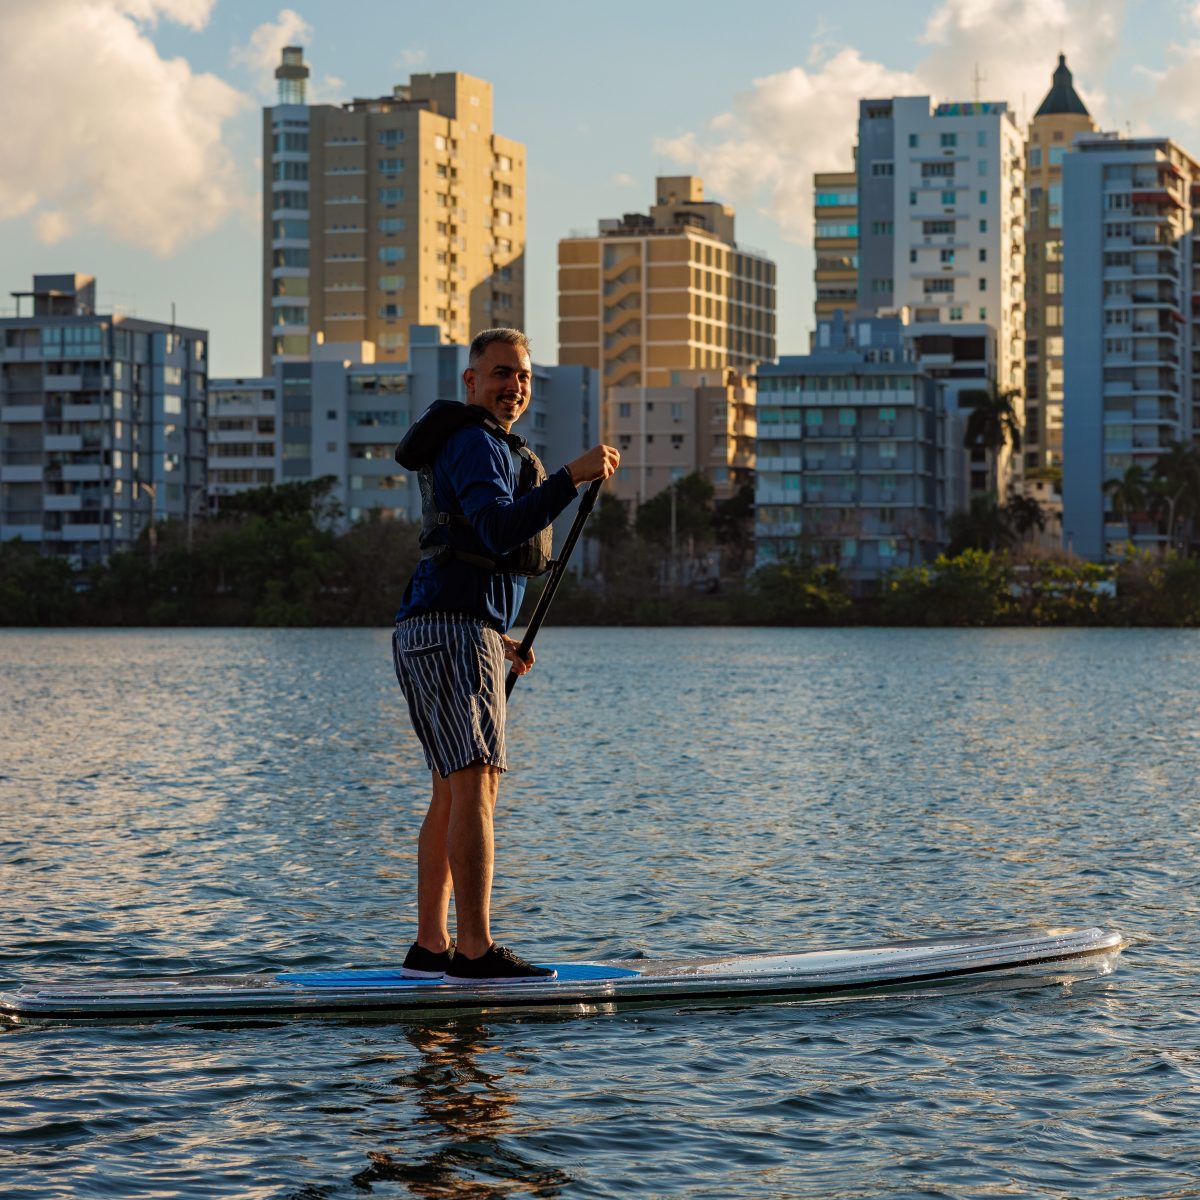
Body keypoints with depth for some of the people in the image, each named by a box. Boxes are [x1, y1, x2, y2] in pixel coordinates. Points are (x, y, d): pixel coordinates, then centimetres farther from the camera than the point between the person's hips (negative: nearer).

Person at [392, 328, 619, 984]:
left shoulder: (466, 445, 26)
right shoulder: (477, 445, -8)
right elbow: (499, 530, -27)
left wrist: (496, 639, 25)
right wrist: (572, 476, -33)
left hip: (425, 635, 11)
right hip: (455, 631, -11)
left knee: (451, 793, 12)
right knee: (475, 786, -16)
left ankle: (430, 946, 14)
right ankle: (475, 950, -21)